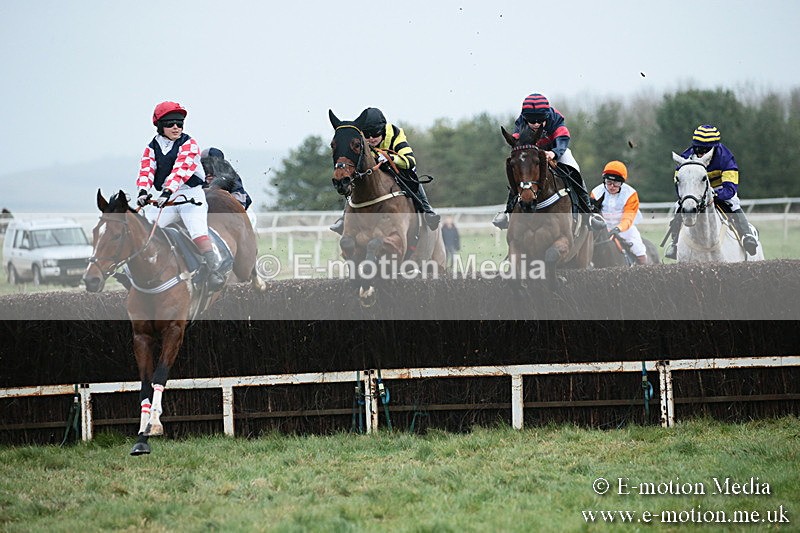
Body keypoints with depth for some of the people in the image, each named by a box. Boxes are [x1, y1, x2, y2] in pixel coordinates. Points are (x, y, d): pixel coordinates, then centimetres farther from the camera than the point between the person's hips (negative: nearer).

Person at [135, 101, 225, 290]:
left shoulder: (188, 144, -5)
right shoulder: (152, 148, 9)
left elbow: (181, 169, -20)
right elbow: (146, 170, -4)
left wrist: (167, 191, -35)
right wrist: (143, 191, -25)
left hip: (191, 196, -5)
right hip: (166, 199, 5)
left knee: (197, 231, -26)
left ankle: (214, 271, -26)